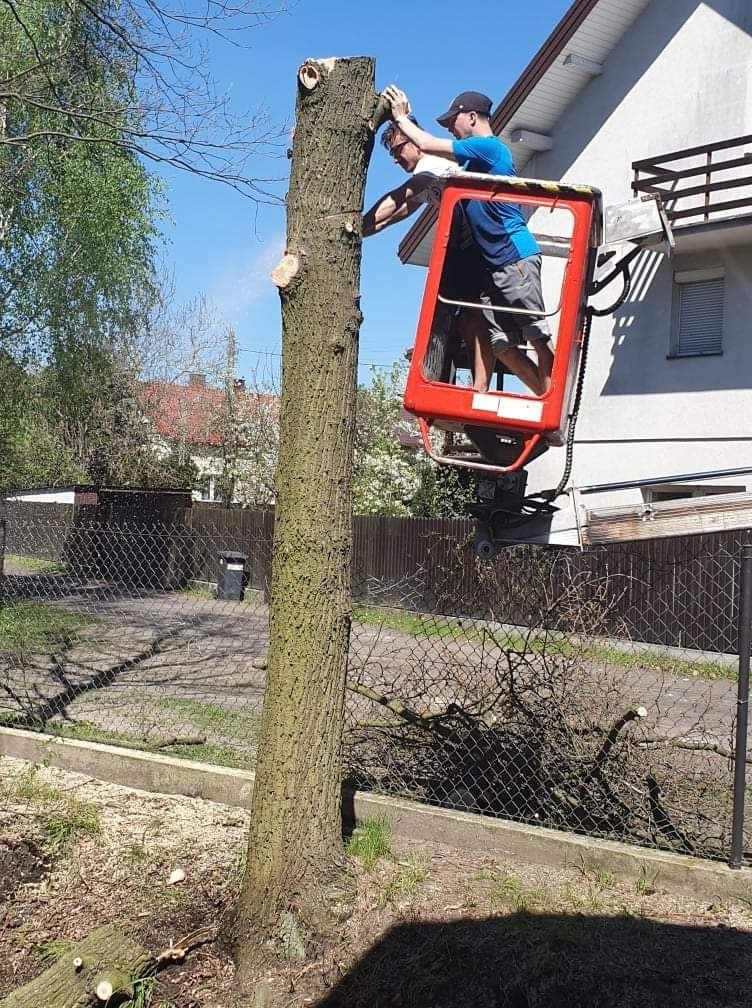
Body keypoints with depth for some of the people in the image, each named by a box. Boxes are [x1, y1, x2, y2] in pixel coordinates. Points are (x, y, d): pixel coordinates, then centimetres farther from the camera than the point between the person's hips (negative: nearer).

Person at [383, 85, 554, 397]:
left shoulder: (488, 146, -6)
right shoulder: (478, 159, 23)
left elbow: (427, 144, -9)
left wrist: (401, 117, 7)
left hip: (517, 257, -9)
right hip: (491, 266, 9)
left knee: (537, 333, -8)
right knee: (501, 343, 2)